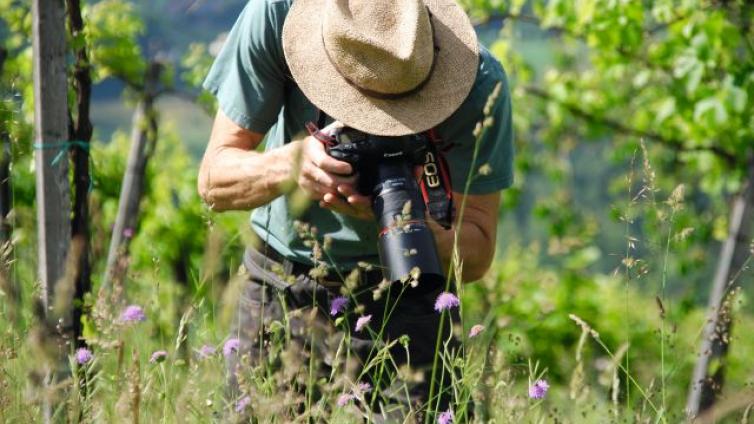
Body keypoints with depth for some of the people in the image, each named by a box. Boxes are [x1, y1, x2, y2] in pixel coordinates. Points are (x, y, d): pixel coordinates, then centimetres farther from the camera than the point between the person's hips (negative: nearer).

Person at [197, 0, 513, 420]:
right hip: (281, 288, 1)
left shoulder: (479, 82, -23)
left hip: (405, 304, -1)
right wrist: (290, 163, -36)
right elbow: (213, 181, -15)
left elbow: (477, 255, -16)